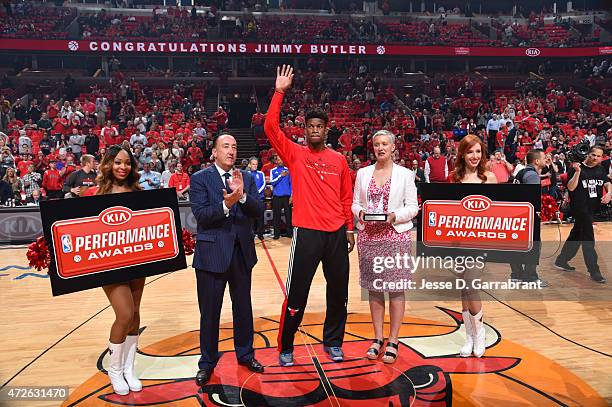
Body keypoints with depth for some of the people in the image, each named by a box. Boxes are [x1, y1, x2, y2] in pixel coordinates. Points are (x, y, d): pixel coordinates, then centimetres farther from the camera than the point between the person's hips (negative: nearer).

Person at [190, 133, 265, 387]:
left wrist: (242, 194, -21)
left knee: (243, 307, 16)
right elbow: (200, 215, -15)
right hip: (212, 252, -3)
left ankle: (245, 354, 35)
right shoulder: (200, 178, -4)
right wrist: (225, 205, -29)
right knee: (209, 311, 7)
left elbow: (258, 211, -4)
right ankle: (207, 362, 26)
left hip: (242, 252, 4)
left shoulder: (246, 178, 6)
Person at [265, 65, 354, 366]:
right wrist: (279, 92, -13)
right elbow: (271, 127, -11)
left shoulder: (339, 159, 10)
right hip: (307, 232, -3)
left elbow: (346, 197, 13)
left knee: (338, 290, 12)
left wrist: (349, 228, 9)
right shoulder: (295, 154, 2)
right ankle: (285, 347, 18)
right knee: (297, 292, 1)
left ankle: (333, 342, 29)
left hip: (336, 232, 4)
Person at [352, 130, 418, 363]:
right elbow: (355, 203, 10)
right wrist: (360, 212, -11)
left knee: (396, 288, 1)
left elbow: (412, 207, 0)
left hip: (396, 236, -2)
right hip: (368, 236, 3)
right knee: (374, 288, 8)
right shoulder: (363, 173, 10)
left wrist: (394, 216, -16)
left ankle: (393, 341, 13)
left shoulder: (405, 174, 3)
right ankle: (378, 338, 21)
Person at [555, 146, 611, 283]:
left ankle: (561, 261, 28)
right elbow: (571, 187, -14)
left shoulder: (600, 169, 12)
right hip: (580, 207, -7)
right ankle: (594, 272, 1)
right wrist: (578, 172, -25)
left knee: (576, 235, 15)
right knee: (588, 239, -4)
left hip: (594, 208, 7)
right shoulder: (576, 168, -8)